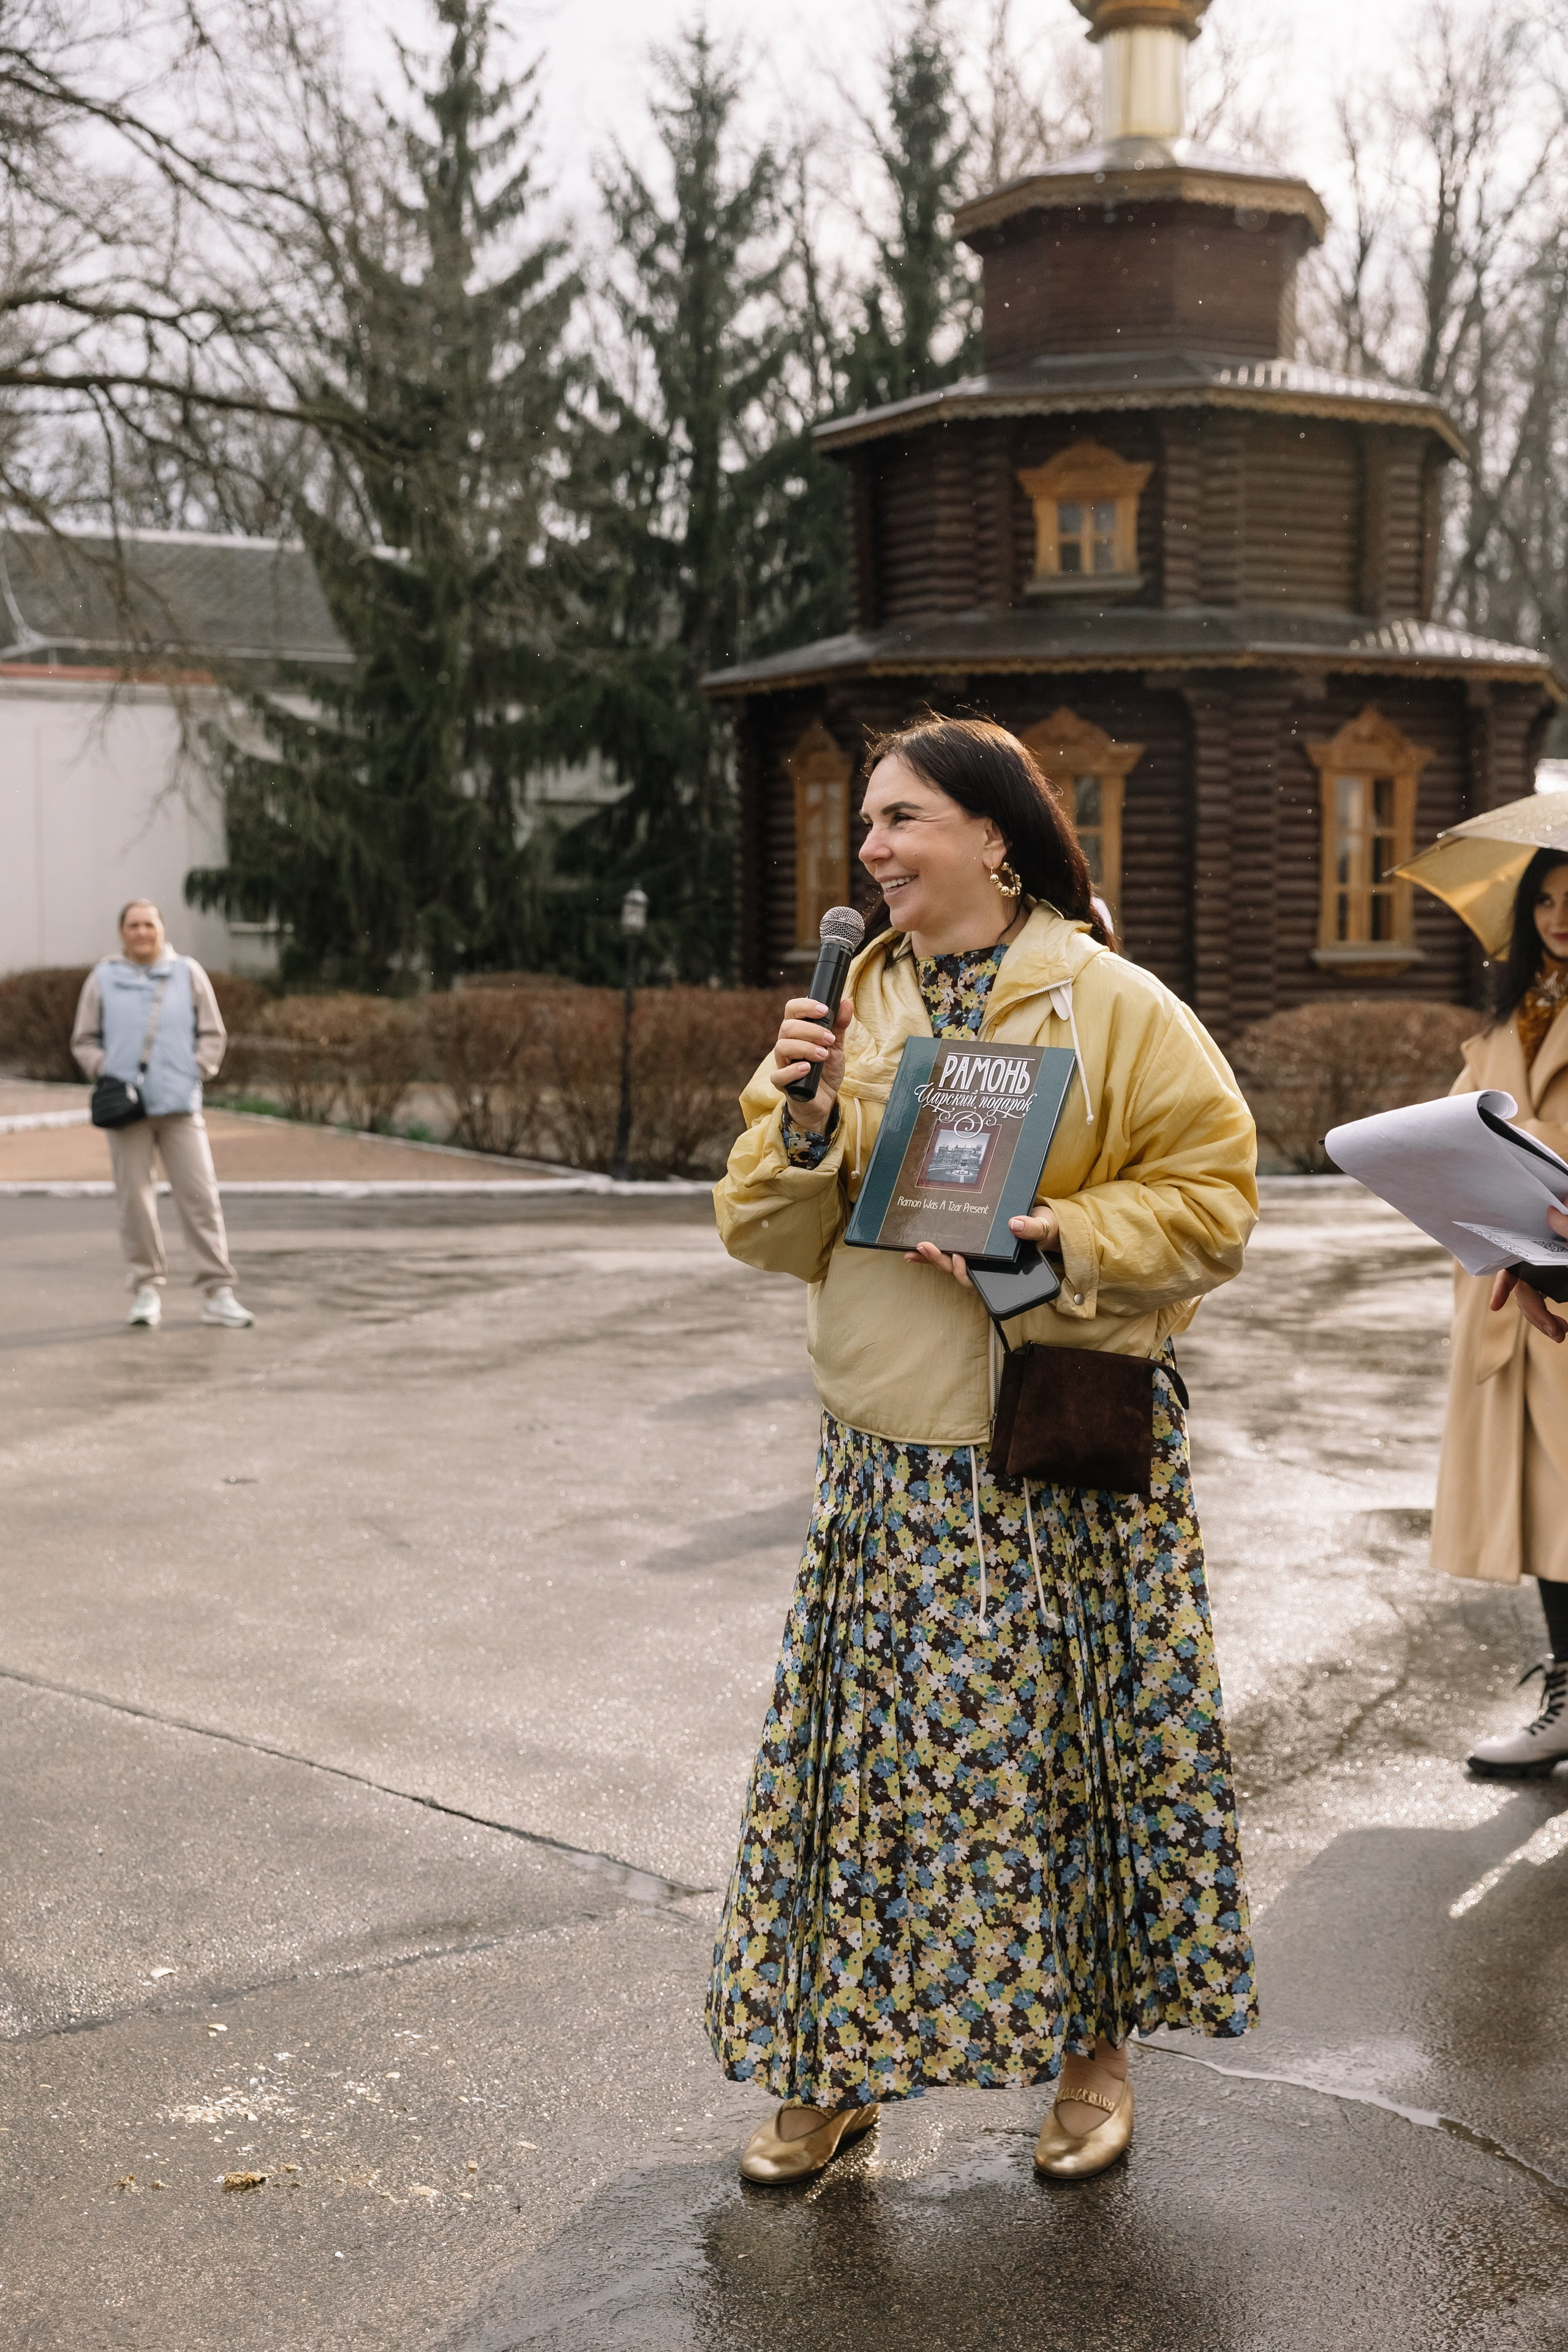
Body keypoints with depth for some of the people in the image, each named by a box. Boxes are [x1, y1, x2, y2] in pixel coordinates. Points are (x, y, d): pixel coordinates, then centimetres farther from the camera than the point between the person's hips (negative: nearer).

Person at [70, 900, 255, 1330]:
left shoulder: (188, 973, 8)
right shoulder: (103, 979, 8)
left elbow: (213, 1034, 11)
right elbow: (84, 1041, 13)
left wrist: (196, 1072, -2)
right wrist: (105, 1073, -4)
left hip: (180, 1105, 0)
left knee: (201, 1197, -4)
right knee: (135, 1201, 1)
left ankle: (218, 1293, -2)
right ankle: (147, 1288, 12)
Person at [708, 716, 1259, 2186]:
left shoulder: (1113, 1005, -6)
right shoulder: (852, 1006, 8)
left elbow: (1210, 1195, -7)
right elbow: (775, 1236, 7)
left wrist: (1059, 1235, -20)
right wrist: (802, 1120, -11)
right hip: (887, 1457, 4)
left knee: (1073, 1742, 6)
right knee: (857, 1748, 7)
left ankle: (1093, 2042, 26)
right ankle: (831, 2073, 21)